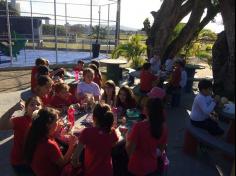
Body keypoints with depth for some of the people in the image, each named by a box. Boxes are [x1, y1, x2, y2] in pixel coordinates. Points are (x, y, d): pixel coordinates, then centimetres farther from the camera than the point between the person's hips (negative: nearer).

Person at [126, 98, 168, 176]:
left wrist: (127, 138, -4)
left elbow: (129, 150, -20)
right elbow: (162, 148, 4)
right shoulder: (164, 127, -12)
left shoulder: (139, 126, -28)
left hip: (136, 169, -4)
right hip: (153, 167, 4)